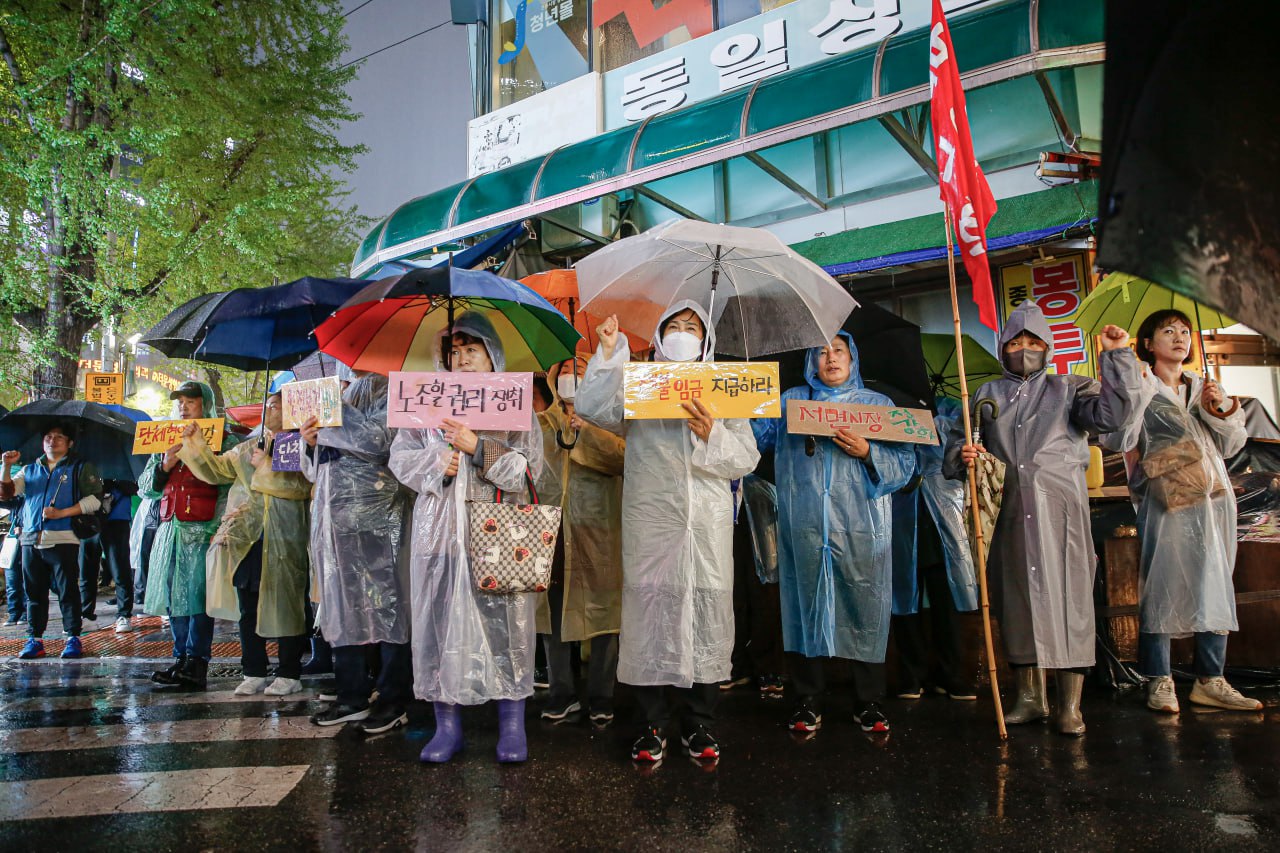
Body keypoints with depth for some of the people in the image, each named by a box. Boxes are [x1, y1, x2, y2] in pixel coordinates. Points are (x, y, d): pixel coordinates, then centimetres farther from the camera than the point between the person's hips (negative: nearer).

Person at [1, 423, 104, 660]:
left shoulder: (80, 468, 7)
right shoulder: (30, 469, 21)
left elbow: (95, 498, -4)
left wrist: (61, 513, -13)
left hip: (63, 540, -4)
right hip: (31, 541, 4)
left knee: (68, 591, -2)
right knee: (34, 592, 7)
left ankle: (73, 638, 3)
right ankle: (34, 640, 13)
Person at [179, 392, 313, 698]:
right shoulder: (247, 449, 19)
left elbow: (300, 485, -16)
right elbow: (215, 470, 15)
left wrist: (265, 466, -13)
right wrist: (195, 443, 4)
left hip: (283, 543, -6)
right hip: (246, 539, 6)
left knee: (285, 607, 0)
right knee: (248, 608, 9)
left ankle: (290, 674, 11)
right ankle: (255, 673, 20)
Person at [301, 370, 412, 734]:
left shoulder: (384, 391, 2)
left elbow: (378, 439, -16)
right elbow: (315, 471, 21)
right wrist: (311, 443, 1)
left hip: (375, 521, -7)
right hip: (335, 520, 7)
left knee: (384, 604, -4)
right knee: (342, 606, 8)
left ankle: (394, 701, 2)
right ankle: (352, 697, 16)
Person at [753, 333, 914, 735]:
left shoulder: (878, 404, 16)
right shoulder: (791, 401, 18)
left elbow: (904, 463, 6)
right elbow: (753, 434, 7)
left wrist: (867, 453, -10)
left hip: (862, 526, 0)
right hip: (804, 526, 0)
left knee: (865, 607, -1)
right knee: (807, 604, 1)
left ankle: (870, 703, 13)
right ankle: (807, 701, 13)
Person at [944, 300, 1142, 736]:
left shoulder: (1069, 388, 12)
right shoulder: (986, 396, 19)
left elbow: (1114, 412, -4)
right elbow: (955, 442, 18)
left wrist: (1116, 356, -8)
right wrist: (962, 456, -4)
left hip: (1059, 512, -2)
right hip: (1009, 514, 3)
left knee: (1066, 597, -5)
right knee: (1017, 598, 6)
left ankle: (1070, 704, 4)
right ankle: (1030, 697, 18)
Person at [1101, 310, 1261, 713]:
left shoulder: (1204, 388, 18)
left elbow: (1231, 445, 18)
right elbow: (1116, 439, -14)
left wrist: (1223, 410, 0)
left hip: (1213, 499, 6)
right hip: (1167, 504, -6)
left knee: (1216, 587, 7)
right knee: (1161, 588, -5)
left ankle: (1210, 681, 16)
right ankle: (1160, 681, 4)